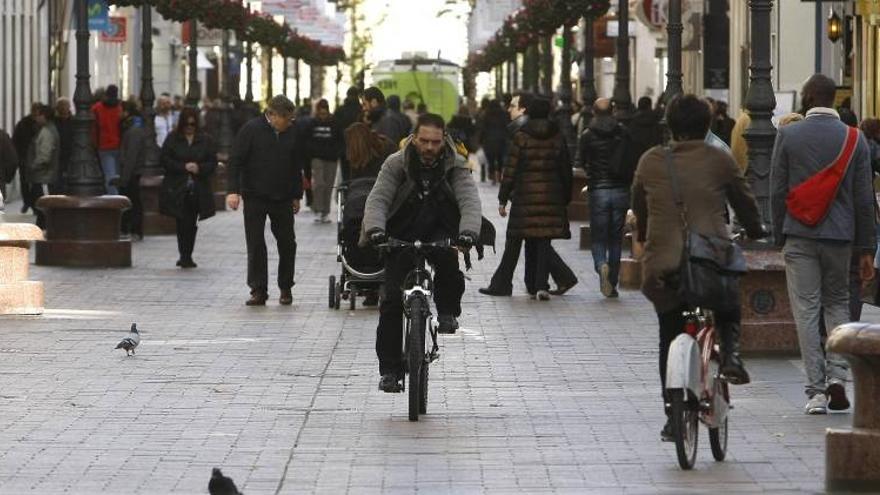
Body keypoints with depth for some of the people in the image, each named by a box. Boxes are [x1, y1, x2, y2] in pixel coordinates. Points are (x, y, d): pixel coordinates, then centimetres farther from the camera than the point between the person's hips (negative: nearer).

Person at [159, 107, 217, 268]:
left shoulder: (205, 140, 6)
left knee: (191, 224, 5)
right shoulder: (172, 139, 3)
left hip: (198, 189, 2)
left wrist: (199, 168, -16)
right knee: (183, 223, -9)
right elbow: (164, 160, -1)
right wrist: (183, 167, -13)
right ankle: (185, 256, -4)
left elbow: (213, 163, 4)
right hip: (177, 189, -2)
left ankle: (186, 256, 14)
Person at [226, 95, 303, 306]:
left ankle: (286, 288, 17)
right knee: (256, 244, -3)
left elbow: (296, 167, 15)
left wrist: (297, 195, 15)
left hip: (282, 198, 3)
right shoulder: (251, 130, -8)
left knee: (287, 242, 3)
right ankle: (258, 290, 2)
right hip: (255, 198, -3)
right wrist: (233, 190, -17)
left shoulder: (292, 133, 5)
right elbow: (236, 161, -8)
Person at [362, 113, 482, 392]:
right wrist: (375, 229, -38)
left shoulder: (456, 167, -7)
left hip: (439, 233, 0)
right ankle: (389, 369, -2)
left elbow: (470, 201, -20)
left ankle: (448, 310, -11)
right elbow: (378, 199, -17)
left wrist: (468, 232, -41)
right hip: (401, 238, 0)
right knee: (392, 300, -11)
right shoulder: (396, 164, -7)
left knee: (447, 257, -36)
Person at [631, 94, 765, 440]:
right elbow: (744, 201, 13)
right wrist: (755, 231, 33)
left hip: (663, 265, 1)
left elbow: (638, 206, 20)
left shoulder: (650, 161, 7)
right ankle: (731, 355, -2)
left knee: (670, 338, 13)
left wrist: (642, 236, 40)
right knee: (729, 309, 28)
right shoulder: (719, 161, 2)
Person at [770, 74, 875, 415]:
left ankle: (816, 392, -1)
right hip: (840, 234, 2)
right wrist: (866, 249, 6)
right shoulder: (855, 139, 1)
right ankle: (837, 375, 0)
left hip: (799, 234, -2)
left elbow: (777, 191, -2)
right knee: (837, 303, 17)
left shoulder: (788, 135, -3)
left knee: (806, 310, 2)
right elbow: (864, 198, 1)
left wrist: (780, 237, 9)